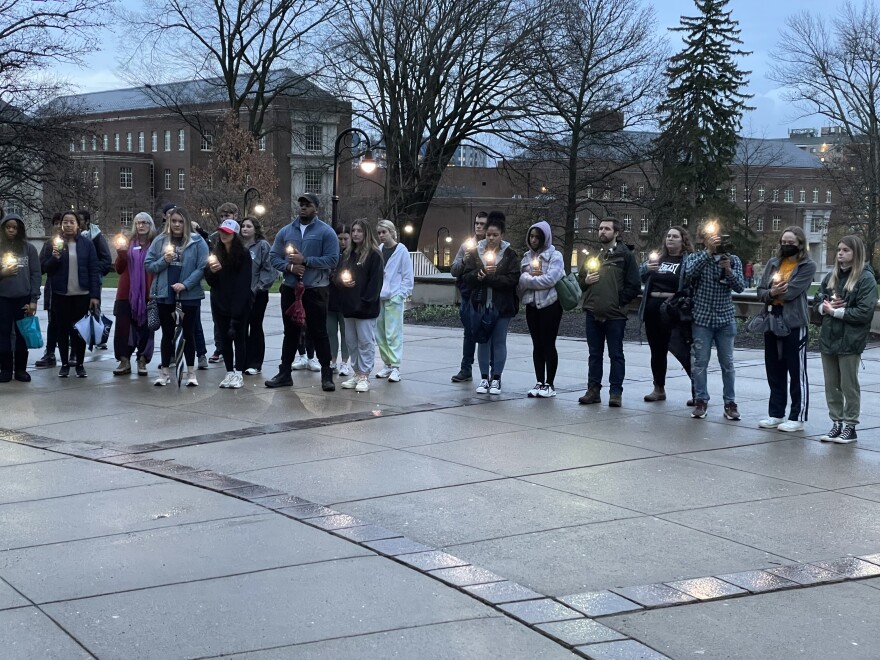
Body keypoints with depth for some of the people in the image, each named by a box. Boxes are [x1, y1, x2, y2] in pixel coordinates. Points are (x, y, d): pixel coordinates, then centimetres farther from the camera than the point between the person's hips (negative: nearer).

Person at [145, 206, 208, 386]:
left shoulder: (197, 242, -3)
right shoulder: (160, 241, 4)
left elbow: (202, 267, -9)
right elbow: (148, 264, 6)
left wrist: (185, 285, -17)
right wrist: (164, 261, -12)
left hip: (189, 295, -2)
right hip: (165, 295, 2)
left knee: (188, 333, 5)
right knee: (167, 334, 10)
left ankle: (191, 373, 14)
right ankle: (164, 372, 18)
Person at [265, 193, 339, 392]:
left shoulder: (326, 232, -4)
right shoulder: (286, 231, 8)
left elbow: (332, 260, -11)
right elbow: (274, 257, 6)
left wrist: (305, 260, -17)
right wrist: (290, 266, -13)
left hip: (316, 290, -4)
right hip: (290, 289, 4)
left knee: (318, 332, 0)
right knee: (290, 332, 11)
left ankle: (326, 375, 7)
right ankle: (284, 373, 17)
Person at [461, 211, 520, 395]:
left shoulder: (510, 255, -2)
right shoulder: (476, 253, 5)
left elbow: (513, 280, -13)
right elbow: (466, 277, 0)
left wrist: (489, 278, -17)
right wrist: (479, 274, -20)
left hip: (502, 306, -2)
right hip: (480, 304, 2)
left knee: (499, 341, 3)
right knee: (483, 341, 7)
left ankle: (496, 379, 12)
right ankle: (484, 378, 16)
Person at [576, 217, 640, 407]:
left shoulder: (625, 255, 0)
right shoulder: (593, 255, 16)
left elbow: (633, 286, -5)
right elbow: (579, 281, 21)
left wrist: (618, 301, -11)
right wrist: (585, 281, -1)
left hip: (615, 315, -5)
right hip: (593, 313, 5)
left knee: (616, 354, 1)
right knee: (595, 354, 10)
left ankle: (616, 392, 4)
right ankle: (593, 390, 15)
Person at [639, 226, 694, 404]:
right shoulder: (658, 258, 15)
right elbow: (639, 276, 14)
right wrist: (646, 268, -7)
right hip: (654, 310, 6)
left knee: (683, 351, -8)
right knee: (657, 351, 14)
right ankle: (659, 389, 25)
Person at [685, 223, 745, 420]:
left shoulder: (733, 260, 6)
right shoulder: (695, 258, 3)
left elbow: (740, 287, -3)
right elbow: (690, 271, -20)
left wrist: (728, 270, -19)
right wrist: (709, 252, -25)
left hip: (725, 319, 1)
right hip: (702, 318, -1)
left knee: (727, 363, 4)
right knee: (700, 362, 2)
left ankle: (730, 403, 9)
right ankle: (701, 401, 11)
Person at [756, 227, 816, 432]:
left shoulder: (808, 266, -6)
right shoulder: (772, 263, 12)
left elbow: (790, 292, -17)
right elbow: (760, 291, 6)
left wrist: (773, 292, -1)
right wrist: (771, 293, -15)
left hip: (794, 324, -6)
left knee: (797, 372, 0)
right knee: (774, 372, 12)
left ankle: (797, 417, 4)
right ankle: (776, 414, 20)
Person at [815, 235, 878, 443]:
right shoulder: (831, 276, 12)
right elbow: (818, 301, 16)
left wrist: (836, 311, -13)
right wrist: (825, 306, -7)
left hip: (850, 341, -6)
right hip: (828, 338, 6)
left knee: (849, 386, 2)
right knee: (831, 385, 11)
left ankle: (850, 427, 11)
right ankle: (837, 424, 20)